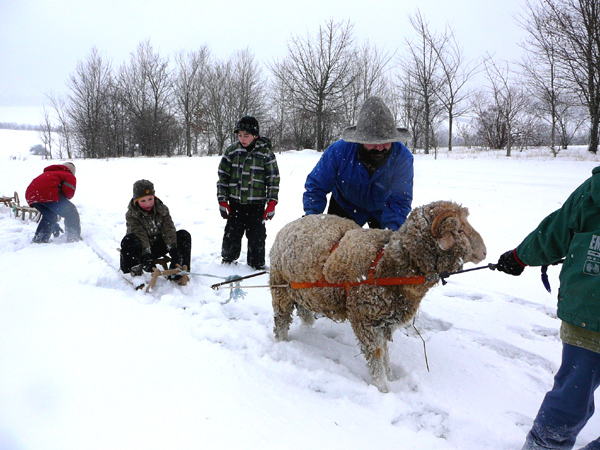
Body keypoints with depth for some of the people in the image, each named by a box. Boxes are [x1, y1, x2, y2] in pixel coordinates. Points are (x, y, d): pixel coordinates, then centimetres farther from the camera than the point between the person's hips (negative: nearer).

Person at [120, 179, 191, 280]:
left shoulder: (162, 209, -1)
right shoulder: (131, 215, -12)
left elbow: (168, 230, -11)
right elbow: (140, 235, -25)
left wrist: (173, 251, -25)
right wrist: (146, 256, -36)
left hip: (159, 247, 4)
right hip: (142, 250, -3)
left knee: (184, 236, -13)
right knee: (129, 240, -35)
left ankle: (177, 268, -17)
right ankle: (135, 271, -23)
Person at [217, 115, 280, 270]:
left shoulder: (265, 153, -3)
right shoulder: (231, 151, 2)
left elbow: (273, 179, 0)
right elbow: (223, 176, 6)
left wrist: (272, 203, -6)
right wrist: (222, 200, 1)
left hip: (257, 204, -2)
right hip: (235, 203, 2)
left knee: (257, 235, 1)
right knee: (232, 233, 9)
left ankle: (257, 264, 18)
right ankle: (228, 260, 30)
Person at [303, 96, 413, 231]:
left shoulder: (403, 157, -31)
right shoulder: (338, 151, -31)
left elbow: (400, 201, -24)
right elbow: (315, 186, -19)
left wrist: (390, 230, -39)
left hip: (381, 210, 0)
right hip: (346, 207, 0)